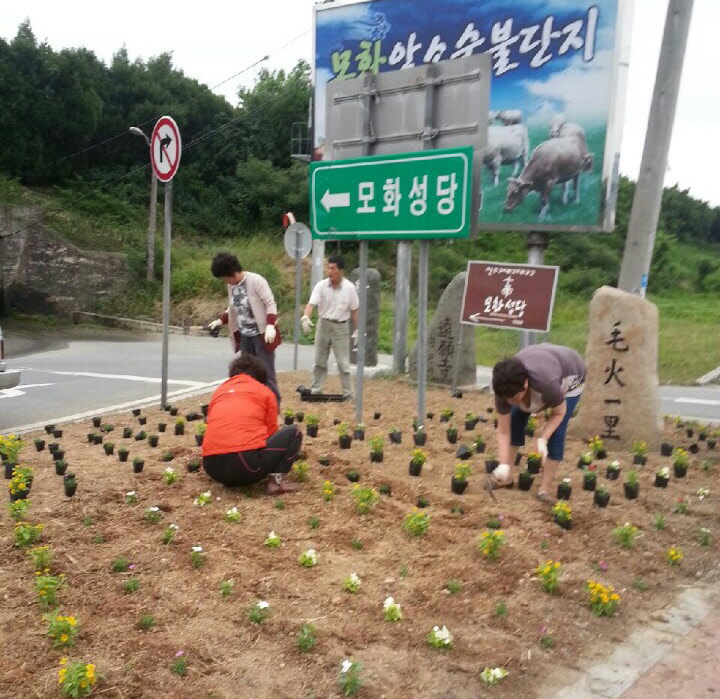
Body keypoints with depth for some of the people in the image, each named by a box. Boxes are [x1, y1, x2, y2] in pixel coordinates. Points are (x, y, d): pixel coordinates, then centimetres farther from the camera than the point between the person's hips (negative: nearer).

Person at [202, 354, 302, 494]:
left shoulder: (219, 390, 24)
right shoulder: (265, 391, 13)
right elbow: (271, 430, 17)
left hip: (212, 467, 5)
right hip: (246, 463, -5)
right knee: (293, 432, 16)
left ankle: (231, 479, 12)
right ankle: (276, 480, 0)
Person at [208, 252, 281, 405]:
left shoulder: (256, 280, -14)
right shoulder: (231, 285, 8)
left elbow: (271, 304, -16)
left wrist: (270, 326, -28)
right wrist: (220, 321, 10)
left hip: (262, 334, -7)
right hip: (244, 336, 7)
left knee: (266, 373, -4)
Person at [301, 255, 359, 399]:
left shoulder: (349, 288, -9)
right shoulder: (321, 286, -8)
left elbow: (354, 310, 0)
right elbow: (311, 303, -20)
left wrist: (356, 331, 2)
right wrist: (305, 318, -38)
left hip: (341, 327, -2)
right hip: (323, 324, 2)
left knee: (343, 362, 2)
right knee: (319, 360, 10)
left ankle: (347, 393, 11)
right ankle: (316, 390, 21)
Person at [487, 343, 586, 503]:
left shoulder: (547, 383, -47)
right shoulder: (505, 388, -33)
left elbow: (559, 412, -24)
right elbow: (503, 431, -25)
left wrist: (542, 439, -33)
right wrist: (504, 465, -32)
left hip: (570, 375, -4)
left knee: (556, 433, -14)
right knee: (516, 419, -5)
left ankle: (545, 489, -2)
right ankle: (506, 477, 10)